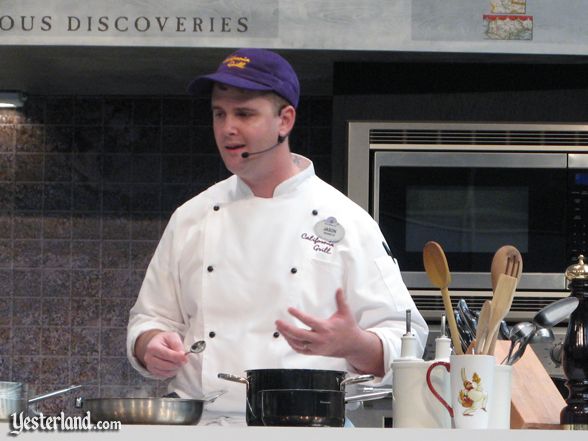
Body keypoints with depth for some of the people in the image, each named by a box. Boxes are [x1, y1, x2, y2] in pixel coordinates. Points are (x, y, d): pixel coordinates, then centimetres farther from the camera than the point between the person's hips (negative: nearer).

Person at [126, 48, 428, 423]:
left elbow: (403, 342, 5)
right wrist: (152, 346, 3)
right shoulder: (191, 219, 18)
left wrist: (352, 344, -16)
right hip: (201, 426, 3)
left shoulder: (346, 221, 7)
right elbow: (150, 318, 26)